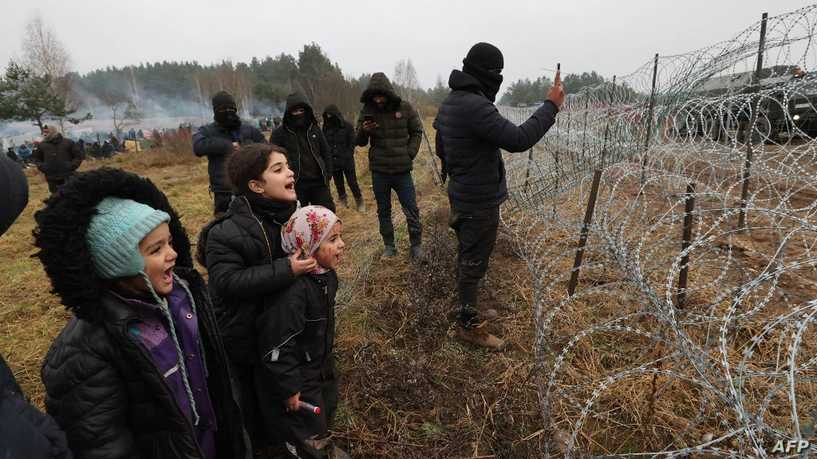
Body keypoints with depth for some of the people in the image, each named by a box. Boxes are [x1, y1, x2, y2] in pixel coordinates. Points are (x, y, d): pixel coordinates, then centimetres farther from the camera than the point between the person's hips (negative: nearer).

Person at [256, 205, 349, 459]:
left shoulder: (326, 275, -6)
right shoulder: (292, 292, -35)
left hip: (322, 366, 9)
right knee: (307, 429, 13)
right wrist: (289, 388, -19)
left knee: (327, 411, 29)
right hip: (299, 376, -8)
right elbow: (276, 347, -29)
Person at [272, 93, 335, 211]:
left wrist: (327, 174, 6)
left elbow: (326, 153, 14)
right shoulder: (280, 133, -3)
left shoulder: (315, 129, 8)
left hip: (319, 183, 3)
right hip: (295, 186, -3)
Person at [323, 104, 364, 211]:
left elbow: (352, 144, -5)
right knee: (339, 184, 11)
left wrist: (346, 157, -11)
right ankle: (343, 201, 26)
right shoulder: (326, 128, 5)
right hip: (333, 162, 3)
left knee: (352, 183, -1)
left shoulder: (347, 126, -4)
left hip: (347, 161, -3)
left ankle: (359, 202, 16)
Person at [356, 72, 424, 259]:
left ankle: (416, 245, 21)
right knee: (383, 211, 12)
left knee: (411, 210, 4)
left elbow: (417, 132, 6)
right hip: (379, 171, 2)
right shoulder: (367, 111, -2)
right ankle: (389, 246, 27)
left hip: (402, 170, -2)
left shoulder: (405, 108, -6)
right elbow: (360, 142, 1)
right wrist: (363, 131, -21)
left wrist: (410, 153, -6)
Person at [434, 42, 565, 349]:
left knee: (466, 257, 21)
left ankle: (467, 309, 38)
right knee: (474, 263, 3)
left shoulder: (449, 102, 9)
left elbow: (441, 149, 18)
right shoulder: (475, 106, -24)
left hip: (461, 195, 10)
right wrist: (551, 106, -17)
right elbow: (518, 139, -28)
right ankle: (468, 325, 18)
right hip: (480, 201, -10)